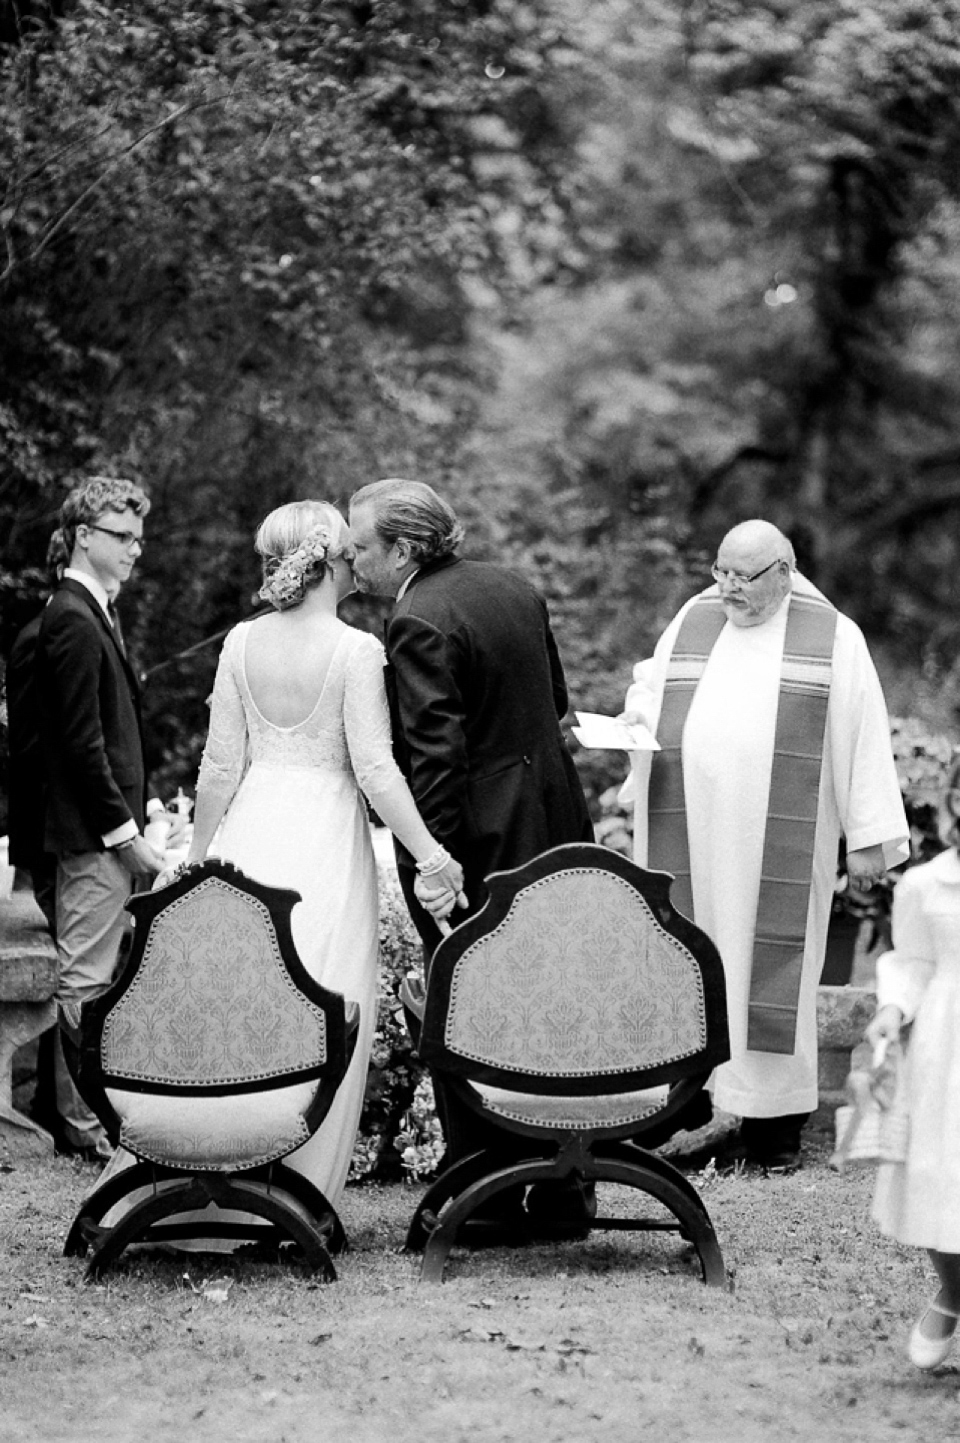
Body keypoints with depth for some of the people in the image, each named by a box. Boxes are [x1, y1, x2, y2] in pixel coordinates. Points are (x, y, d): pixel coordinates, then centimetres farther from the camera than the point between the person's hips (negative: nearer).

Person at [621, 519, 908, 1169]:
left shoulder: (834, 639, 1)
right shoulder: (690, 622, 11)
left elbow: (863, 739, 0)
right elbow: (650, 690, 21)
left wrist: (870, 836, -4)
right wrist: (636, 717, -4)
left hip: (779, 842, -3)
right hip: (690, 836, 3)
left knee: (770, 969, -2)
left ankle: (774, 1120, 4)